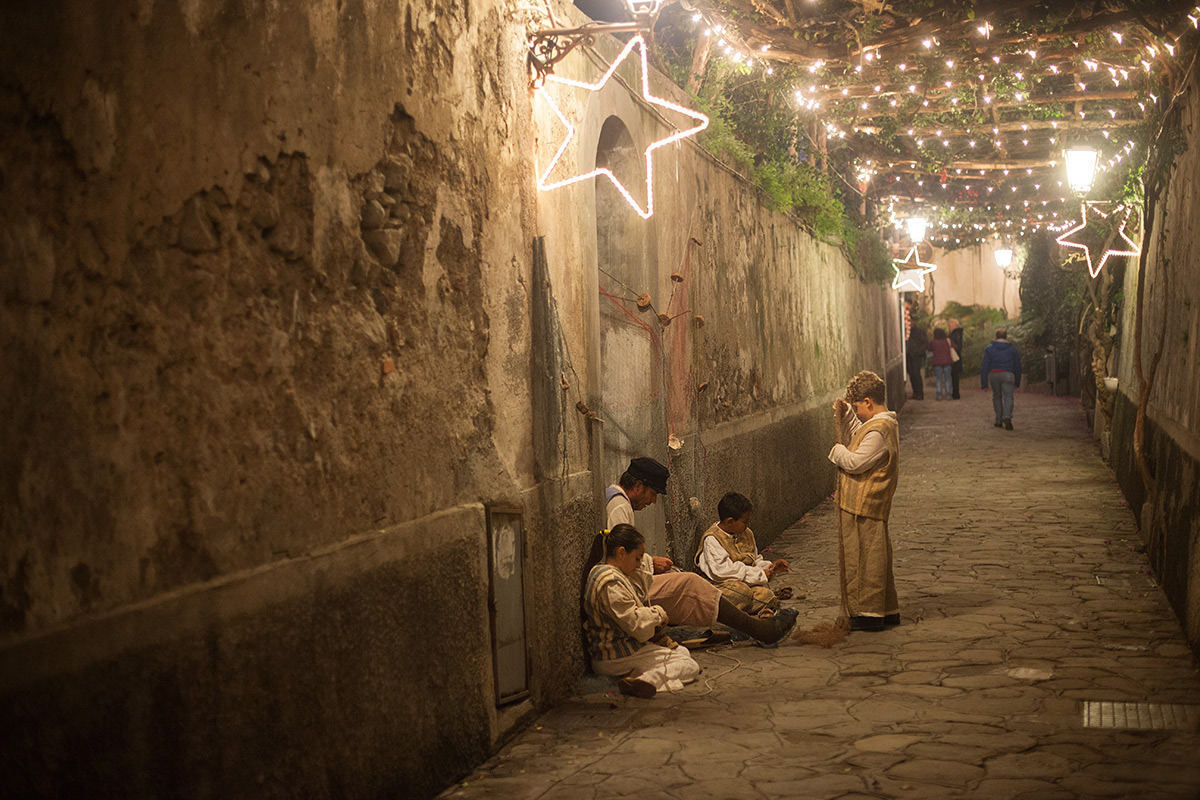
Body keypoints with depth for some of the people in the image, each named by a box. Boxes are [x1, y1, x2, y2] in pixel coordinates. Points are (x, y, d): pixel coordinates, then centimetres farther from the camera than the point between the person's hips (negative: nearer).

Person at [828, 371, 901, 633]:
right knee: (875, 557, 16)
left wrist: (837, 451, -4)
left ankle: (868, 613, 4)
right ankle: (888, 611, 24)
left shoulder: (878, 431, -22)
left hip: (863, 507, -10)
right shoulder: (886, 423, 11)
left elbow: (854, 462, -22)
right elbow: (858, 438, 28)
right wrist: (845, 413, 17)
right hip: (867, 505, 10)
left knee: (863, 558, -3)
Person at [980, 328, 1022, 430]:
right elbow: (1017, 366, 13)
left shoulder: (989, 349, 6)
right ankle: (1007, 417, -27)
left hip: (993, 375, 1)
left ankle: (999, 421, 17)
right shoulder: (1013, 349, 10)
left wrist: (984, 383, 1)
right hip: (1008, 375, -1)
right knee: (1008, 397, -3)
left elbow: (984, 367, 1)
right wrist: (1017, 382, 21)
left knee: (997, 397, 17)